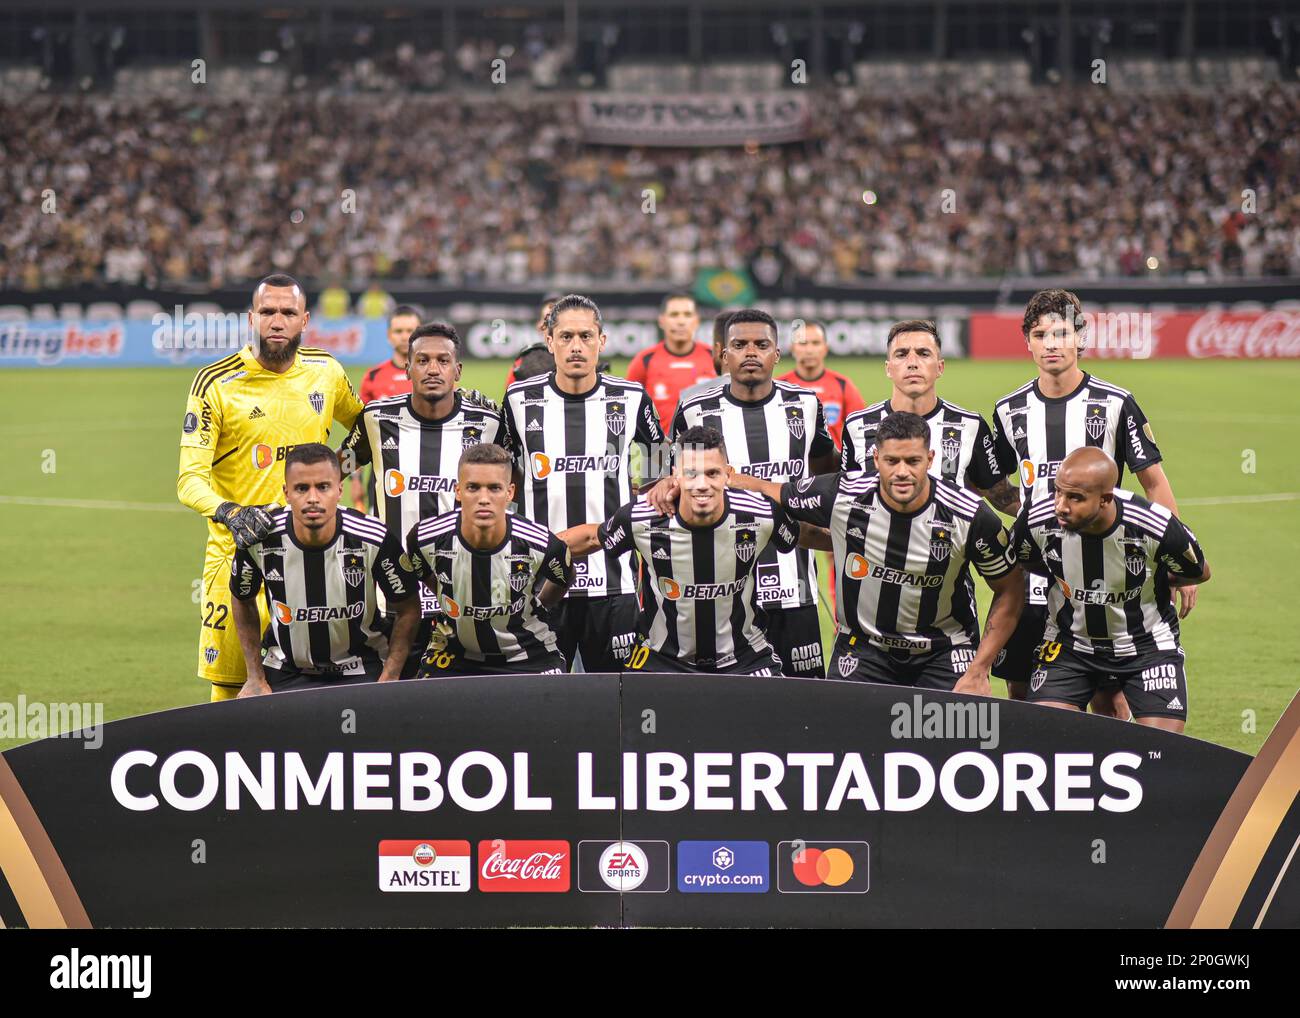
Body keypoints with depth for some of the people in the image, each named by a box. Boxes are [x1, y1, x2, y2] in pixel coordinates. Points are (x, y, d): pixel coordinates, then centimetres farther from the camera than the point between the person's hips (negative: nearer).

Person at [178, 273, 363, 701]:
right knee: (230, 689, -4)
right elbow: (190, 480, -14)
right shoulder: (216, 384, -6)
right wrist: (228, 512, -30)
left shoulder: (325, 372, 7)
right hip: (239, 553, -3)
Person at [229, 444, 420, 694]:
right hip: (285, 671, 1)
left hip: (361, 672, -1)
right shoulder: (260, 541, -16)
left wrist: (387, 682, -11)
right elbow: (243, 600, 5)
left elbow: (408, 609, -5)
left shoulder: (374, 540, -20)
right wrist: (256, 678, 3)